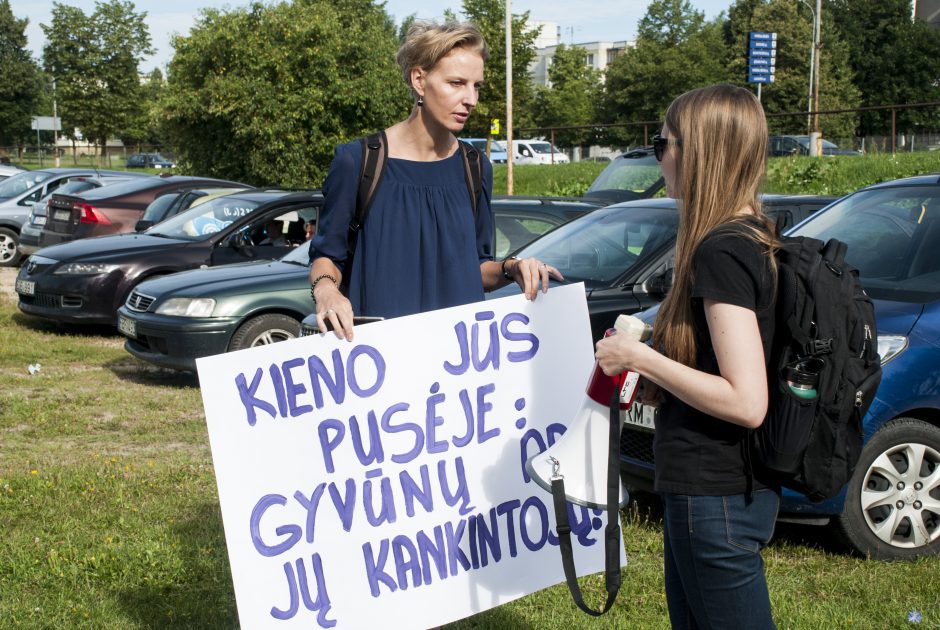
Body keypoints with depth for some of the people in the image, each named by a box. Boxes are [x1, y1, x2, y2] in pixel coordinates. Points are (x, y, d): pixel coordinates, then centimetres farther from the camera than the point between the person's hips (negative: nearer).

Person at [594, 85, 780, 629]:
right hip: (714, 488, 10)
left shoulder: (721, 252, -21)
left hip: (717, 500, -10)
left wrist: (640, 358, -18)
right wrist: (653, 384, 8)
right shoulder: (749, 239, 10)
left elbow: (746, 402, -26)